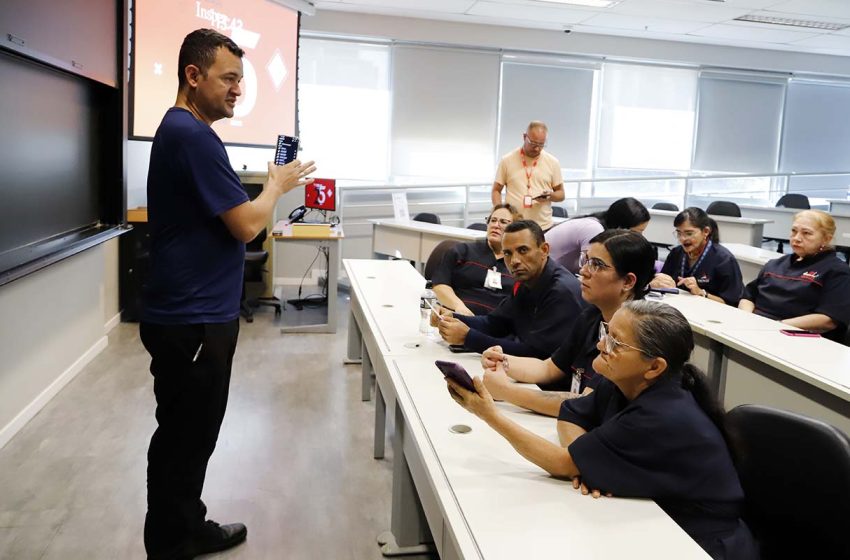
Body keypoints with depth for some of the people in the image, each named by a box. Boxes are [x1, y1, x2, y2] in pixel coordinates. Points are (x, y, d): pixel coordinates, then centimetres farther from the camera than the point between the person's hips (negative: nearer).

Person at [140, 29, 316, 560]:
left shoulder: (181, 130, 14)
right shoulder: (193, 135, -19)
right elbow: (247, 224, -20)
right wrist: (278, 184, -4)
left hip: (192, 314, 10)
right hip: (191, 321, -10)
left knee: (188, 434, 19)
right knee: (184, 439, 4)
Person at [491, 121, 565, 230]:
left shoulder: (552, 162, 5)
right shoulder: (507, 160, 4)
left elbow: (561, 194, 11)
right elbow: (496, 190, 9)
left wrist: (550, 196, -11)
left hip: (544, 228, 1)